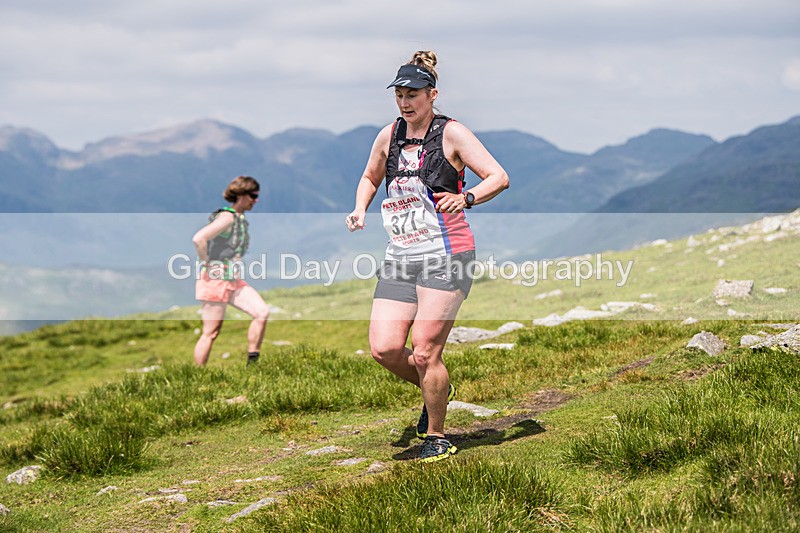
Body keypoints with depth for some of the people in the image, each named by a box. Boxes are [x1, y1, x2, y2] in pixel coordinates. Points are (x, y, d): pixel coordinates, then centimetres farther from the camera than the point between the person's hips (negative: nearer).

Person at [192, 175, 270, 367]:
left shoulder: (240, 219, 13)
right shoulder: (228, 217, -15)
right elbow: (198, 238, -27)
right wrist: (207, 267, -18)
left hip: (234, 280, 9)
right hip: (216, 280, -9)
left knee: (262, 312, -4)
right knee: (211, 333, -3)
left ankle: (252, 363, 2)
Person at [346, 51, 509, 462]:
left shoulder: (451, 134, -4)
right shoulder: (389, 136, 11)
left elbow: (499, 177, -8)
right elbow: (370, 177, 29)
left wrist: (466, 197, -26)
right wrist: (360, 209, 10)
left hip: (446, 257, -5)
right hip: (400, 257, 5)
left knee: (424, 353, -9)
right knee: (384, 348, -6)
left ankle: (436, 436, 12)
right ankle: (437, 391, 24)